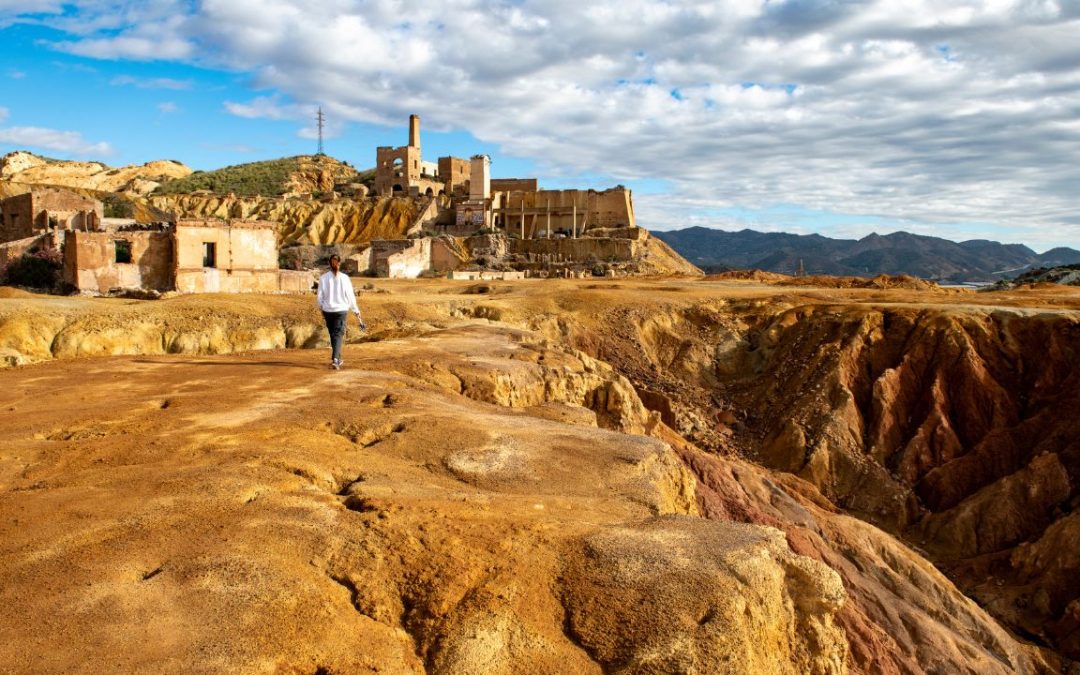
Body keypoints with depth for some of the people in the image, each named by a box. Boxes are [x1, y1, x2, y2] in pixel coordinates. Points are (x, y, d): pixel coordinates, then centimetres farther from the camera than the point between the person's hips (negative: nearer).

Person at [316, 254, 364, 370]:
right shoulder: (345, 278, -8)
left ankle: (338, 359, 27)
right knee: (338, 335, 1)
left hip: (328, 310, 2)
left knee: (333, 335, 16)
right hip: (341, 310, -2)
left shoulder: (323, 278, -4)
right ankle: (335, 360, -15)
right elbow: (350, 296, -4)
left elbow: (320, 296, 0)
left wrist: (322, 309, 17)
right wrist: (356, 311, 6)